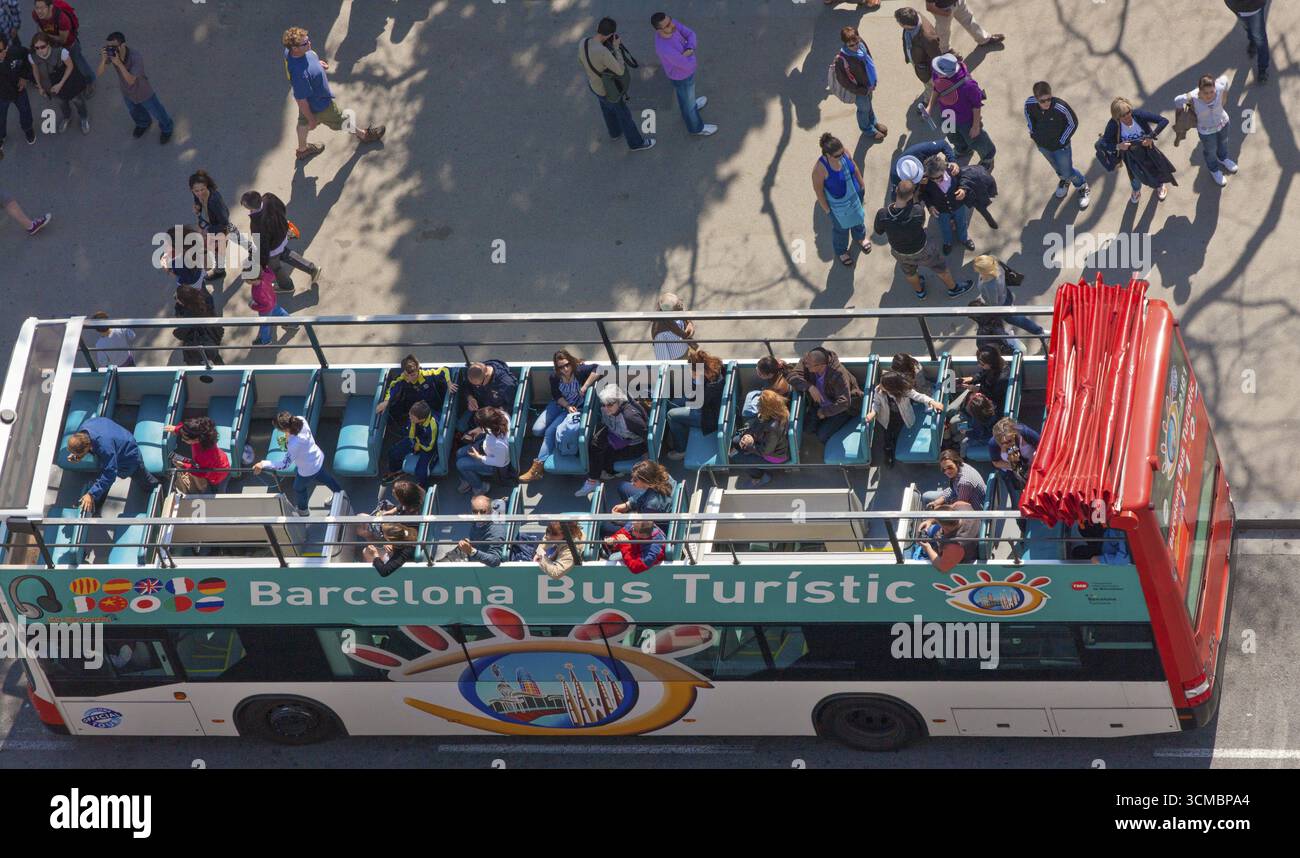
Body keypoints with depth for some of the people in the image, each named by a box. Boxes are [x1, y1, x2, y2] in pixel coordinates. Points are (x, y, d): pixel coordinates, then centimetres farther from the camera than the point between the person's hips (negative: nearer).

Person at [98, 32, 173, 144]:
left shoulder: (136, 58, -43)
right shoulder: (109, 51, -30)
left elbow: (131, 80, -42)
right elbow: (99, 72, -28)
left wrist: (119, 63, -54)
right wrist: (103, 59, -49)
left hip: (143, 91, -4)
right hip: (126, 90, 4)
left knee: (155, 111, 23)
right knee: (133, 110, 33)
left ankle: (166, 128, 55)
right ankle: (143, 123, 66)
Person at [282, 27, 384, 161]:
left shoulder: (290, 52, -23)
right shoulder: (300, 73, -47)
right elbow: (301, 100, -32)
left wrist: (317, 63, 2)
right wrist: (312, 120, -18)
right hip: (319, 105, -8)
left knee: (303, 121, 32)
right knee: (339, 121, 21)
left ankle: (302, 149, 59)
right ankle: (363, 135, 49)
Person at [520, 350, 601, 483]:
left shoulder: (580, 371, -22)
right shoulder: (555, 377, -9)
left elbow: (597, 370, -34)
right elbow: (556, 396, -1)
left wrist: (585, 387, -32)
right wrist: (567, 406, -18)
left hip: (576, 408, -5)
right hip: (559, 404, 5)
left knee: (550, 431, -19)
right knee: (537, 430, -13)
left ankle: (538, 468, -16)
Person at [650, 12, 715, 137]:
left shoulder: (671, 24, -25)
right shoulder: (666, 50, -44)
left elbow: (690, 34, -15)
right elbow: (689, 65, -32)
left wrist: (690, 49, -33)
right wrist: (691, 49, -15)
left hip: (683, 66, 6)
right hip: (681, 77, -6)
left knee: (686, 91, 33)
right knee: (687, 99, 20)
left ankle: (689, 105, 61)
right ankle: (695, 126, 46)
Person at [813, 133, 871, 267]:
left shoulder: (843, 153, -26)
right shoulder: (820, 169, -40)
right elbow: (818, 189, -23)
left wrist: (861, 185, 8)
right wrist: (826, 209, -11)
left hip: (855, 194, 5)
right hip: (838, 203, -5)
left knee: (858, 216, 34)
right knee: (841, 227, 24)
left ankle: (860, 237, 67)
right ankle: (841, 251, 55)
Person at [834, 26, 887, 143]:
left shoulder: (861, 43, -22)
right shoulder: (841, 59, -40)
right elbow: (843, 80, -26)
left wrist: (873, 82, 4)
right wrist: (863, 90, -16)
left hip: (869, 84, 5)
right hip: (859, 89, -5)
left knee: (868, 103, 33)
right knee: (864, 108, 24)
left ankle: (873, 122, 62)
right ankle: (867, 129, 54)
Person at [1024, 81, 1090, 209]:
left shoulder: (1061, 108, -38)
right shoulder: (1030, 103, -27)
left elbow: (1073, 123, -18)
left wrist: (1062, 141, -13)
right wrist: (1033, 131, 1)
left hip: (1060, 146, -4)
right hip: (1042, 144, 4)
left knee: (1067, 172, 12)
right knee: (1056, 166, 30)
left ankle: (1082, 187, 43)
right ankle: (1064, 179, 63)